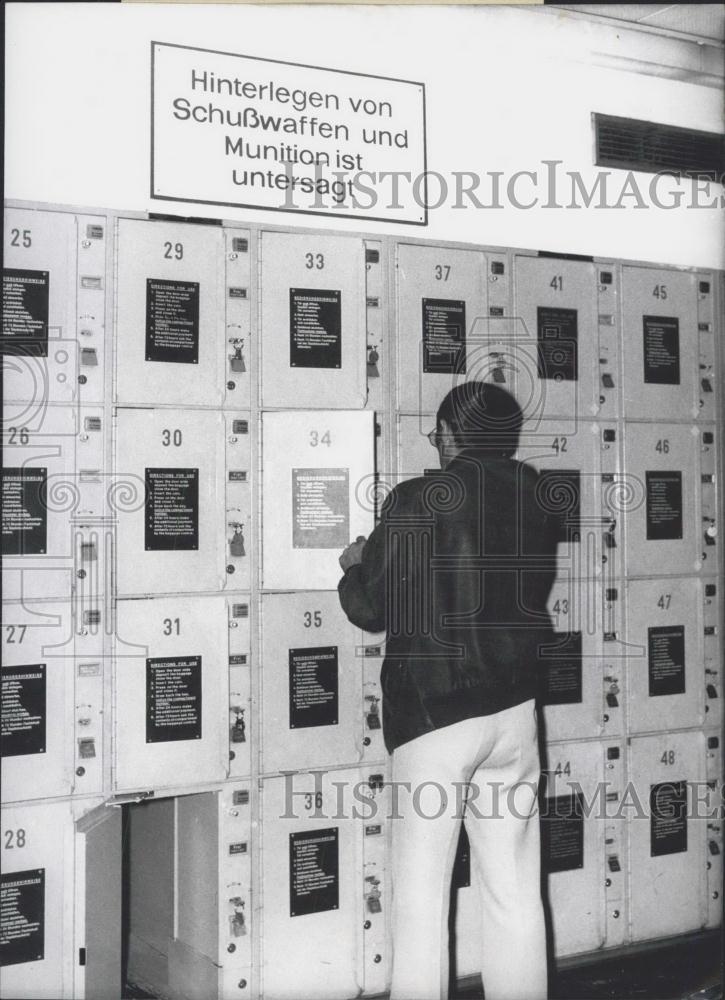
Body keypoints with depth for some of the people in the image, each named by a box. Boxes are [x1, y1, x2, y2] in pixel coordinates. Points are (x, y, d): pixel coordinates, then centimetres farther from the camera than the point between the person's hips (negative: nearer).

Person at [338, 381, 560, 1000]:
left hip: (433, 711, -5)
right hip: (516, 708, 5)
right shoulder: (537, 504, 5)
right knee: (517, 893, 11)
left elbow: (372, 609, -9)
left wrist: (354, 567, 14)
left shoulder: (417, 501, -10)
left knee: (421, 896, 3)